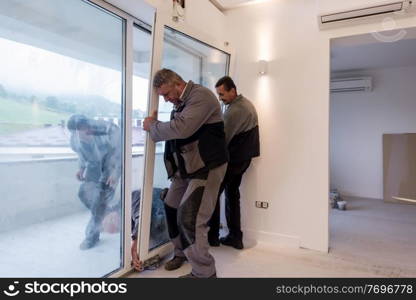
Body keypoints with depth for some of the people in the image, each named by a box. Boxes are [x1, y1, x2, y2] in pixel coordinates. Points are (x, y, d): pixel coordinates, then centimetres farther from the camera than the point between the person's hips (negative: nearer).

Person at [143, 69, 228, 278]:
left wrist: (152, 126, -14)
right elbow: (175, 133, 14)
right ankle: (182, 253, 38)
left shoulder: (201, 96, -16)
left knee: (189, 219, -12)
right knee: (171, 208, 16)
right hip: (186, 167, 10)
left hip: (207, 168, -9)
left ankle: (204, 272, 6)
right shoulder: (180, 103, 13)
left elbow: (181, 129, -28)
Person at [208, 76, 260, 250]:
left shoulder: (234, 110, -21)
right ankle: (235, 237, 19)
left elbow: (223, 139, -20)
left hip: (233, 159, -9)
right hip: (244, 158, 10)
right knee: (232, 194, 14)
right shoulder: (247, 104, 11)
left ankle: (213, 236, 10)